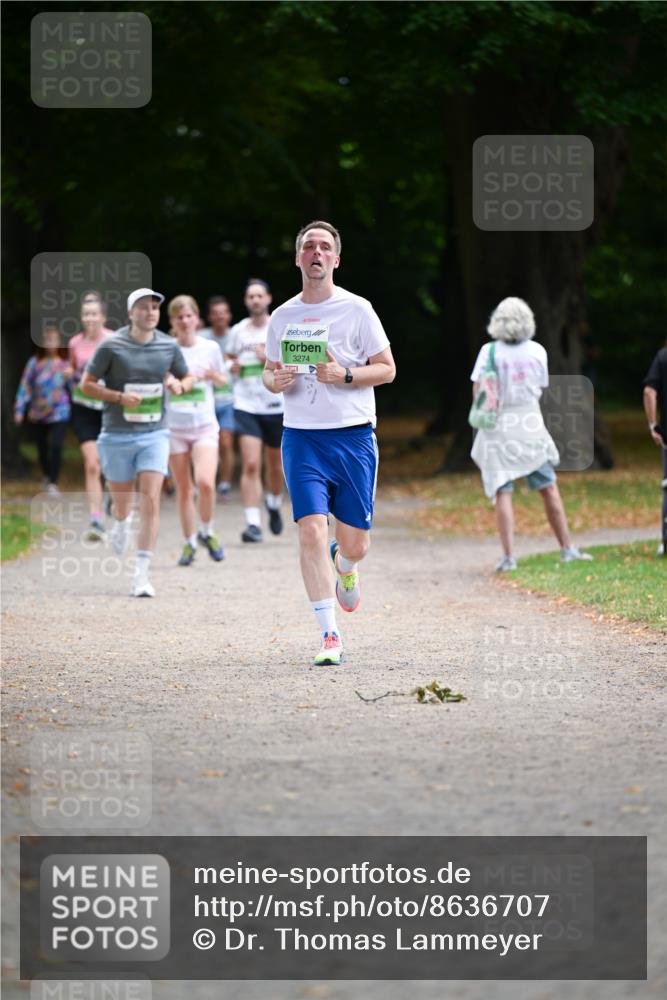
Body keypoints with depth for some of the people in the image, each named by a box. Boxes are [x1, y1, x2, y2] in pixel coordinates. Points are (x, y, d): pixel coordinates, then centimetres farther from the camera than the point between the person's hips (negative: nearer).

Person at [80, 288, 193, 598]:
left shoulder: (168, 346, 3)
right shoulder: (111, 346, -6)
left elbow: (187, 377, 19)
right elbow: (87, 384, -2)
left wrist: (179, 386, -5)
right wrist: (120, 397, -16)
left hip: (154, 434, 1)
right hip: (117, 435, -1)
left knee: (151, 502, -13)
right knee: (122, 502, 11)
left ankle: (141, 575, -11)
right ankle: (121, 524, 51)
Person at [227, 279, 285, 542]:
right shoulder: (238, 331, 6)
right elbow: (231, 359, 21)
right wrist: (233, 366, -2)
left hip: (277, 405, 0)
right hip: (246, 405, 0)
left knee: (275, 464, 14)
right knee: (251, 464, -14)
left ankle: (274, 505, 43)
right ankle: (253, 523, -16)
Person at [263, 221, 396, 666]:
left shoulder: (356, 309, 1)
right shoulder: (283, 316, 10)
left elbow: (387, 369, 2)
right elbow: (269, 372, 21)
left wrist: (345, 374, -15)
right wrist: (277, 380, -3)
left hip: (353, 437, -1)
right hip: (302, 437, 1)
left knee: (355, 545, 1)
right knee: (312, 530, -14)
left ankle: (344, 565, 41)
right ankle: (330, 636, -10)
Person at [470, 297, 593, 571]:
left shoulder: (489, 351, -7)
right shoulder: (537, 351, 0)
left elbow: (477, 392, -7)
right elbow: (540, 389, 8)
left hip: (497, 427, -2)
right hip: (531, 425, 2)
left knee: (502, 493, -2)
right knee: (549, 489, 12)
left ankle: (508, 556, -11)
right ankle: (567, 548, 16)